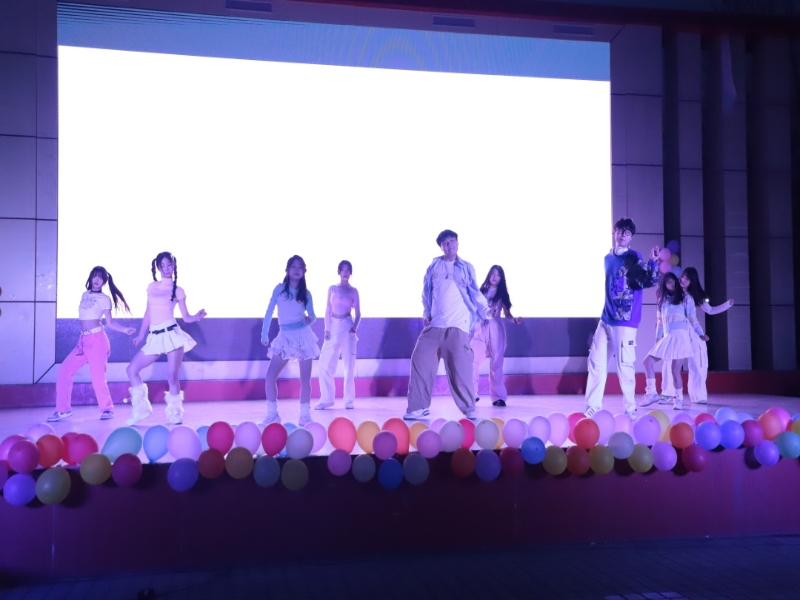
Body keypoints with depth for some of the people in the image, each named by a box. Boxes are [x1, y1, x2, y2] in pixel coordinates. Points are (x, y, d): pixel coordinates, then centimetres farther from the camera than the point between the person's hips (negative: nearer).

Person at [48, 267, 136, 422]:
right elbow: (84, 318, 17)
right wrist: (83, 339, 10)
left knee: (97, 376, -8)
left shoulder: (104, 299, -2)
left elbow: (110, 323, -3)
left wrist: (124, 330, -18)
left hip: (97, 340, -6)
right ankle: (63, 409, 7)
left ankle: (107, 409, 8)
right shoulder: (84, 295, 14)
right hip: (84, 340, 6)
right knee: (64, 371, 0)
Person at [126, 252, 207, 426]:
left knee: (172, 376, -8)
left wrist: (197, 317, -18)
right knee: (132, 369, 2)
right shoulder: (152, 287, 14)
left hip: (172, 334, -5)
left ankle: (175, 414, 8)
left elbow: (186, 317, 2)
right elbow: (148, 313, 20)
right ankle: (140, 409, 13)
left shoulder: (178, 290, 3)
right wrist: (141, 335, 23)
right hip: (154, 337, 5)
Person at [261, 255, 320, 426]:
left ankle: (305, 415, 12)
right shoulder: (279, 289, 3)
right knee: (270, 377, -6)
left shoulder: (306, 293, 4)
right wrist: (264, 335, 1)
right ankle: (272, 414, 6)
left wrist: (310, 319, -20)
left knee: (305, 379, 2)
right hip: (285, 337, 0)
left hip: (303, 336, 0)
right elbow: (269, 312, 4)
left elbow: (312, 316, 3)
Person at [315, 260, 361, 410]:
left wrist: (355, 327, -14)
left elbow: (358, 313, 3)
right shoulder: (332, 289, 8)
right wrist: (327, 329, -3)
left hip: (347, 327, -1)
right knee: (325, 364, -4)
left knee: (349, 364, 0)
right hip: (333, 327, 1)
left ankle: (349, 400, 7)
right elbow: (328, 310, 7)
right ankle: (326, 399, 5)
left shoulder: (353, 291, 5)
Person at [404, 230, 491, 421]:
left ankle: (469, 408, 9)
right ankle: (418, 407, 6)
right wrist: (426, 314, 12)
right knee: (420, 361, -3)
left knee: (461, 368, -5)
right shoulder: (434, 266, 12)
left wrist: (485, 312, 0)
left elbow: (475, 294, 9)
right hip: (434, 325, 3)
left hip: (458, 326, -2)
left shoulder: (466, 268, 8)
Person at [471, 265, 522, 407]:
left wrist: (515, 320, -16)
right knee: (472, 361, -9)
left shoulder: (502, 294, 9)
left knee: (496, 363, -1)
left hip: (495, 329, 0)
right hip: (479, 329, 0)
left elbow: (507, 315, 3)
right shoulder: (481, 292, 9)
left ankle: (498, 396, 2)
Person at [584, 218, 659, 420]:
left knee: (624, 364, -4)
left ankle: (630, 409, 10)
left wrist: (653, 262, -32)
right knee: (596, 361, 7)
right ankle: (592, 407, 15)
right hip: (606, 319, 7)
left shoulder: (634, 258, -5)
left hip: (625, 321, -6)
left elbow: (649, 282, -18)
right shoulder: (607, 258, 13)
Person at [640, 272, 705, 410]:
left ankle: (679, 399, 4)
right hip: (666, 338, 6)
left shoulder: (685, 298, 3)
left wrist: (700, 333, -5)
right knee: (647, 361, -4)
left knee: (675, 370, -9)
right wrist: (658, 338, 18)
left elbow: (692, 318, 0)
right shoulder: (662, 300, 17)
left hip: (680, 336, -5)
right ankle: (651, 393, -2)